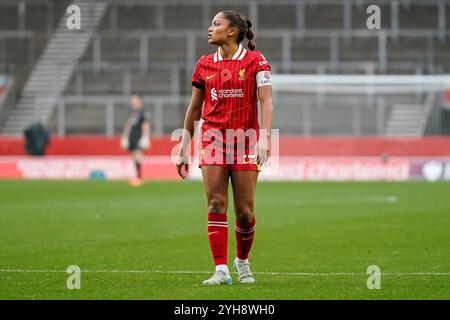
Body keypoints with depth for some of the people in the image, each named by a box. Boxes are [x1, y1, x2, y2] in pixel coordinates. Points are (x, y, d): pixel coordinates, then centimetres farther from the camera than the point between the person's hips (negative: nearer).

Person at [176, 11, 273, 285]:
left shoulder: (255, 61, -1)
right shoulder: (205, 65, 9)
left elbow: (266, 101, -9)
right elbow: (194, 108, 16)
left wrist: (264, 137, -22)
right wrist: (184, 147, 14)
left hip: (245, 142, -2)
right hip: (213, 139, 3)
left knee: (245, 211, 0)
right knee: (216, 206, -9)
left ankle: (243, 261, 24)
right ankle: (221, 270, -10)